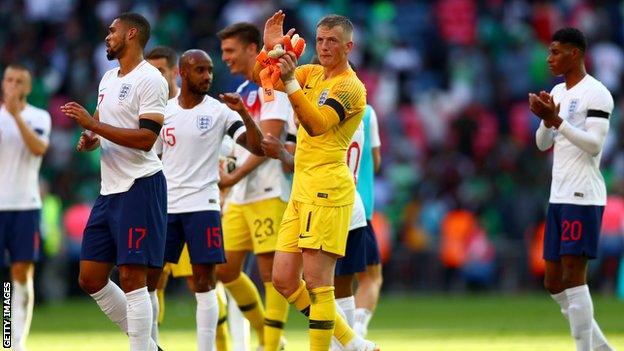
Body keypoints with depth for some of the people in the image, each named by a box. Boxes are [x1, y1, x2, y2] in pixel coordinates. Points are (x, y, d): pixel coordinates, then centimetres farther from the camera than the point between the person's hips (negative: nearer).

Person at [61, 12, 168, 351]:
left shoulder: (150, 79, -11)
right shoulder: (108, 79, 17)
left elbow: (146, 139, -20)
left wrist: (93, 124, -19)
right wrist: (89, 139, 6)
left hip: (140, 185, -10)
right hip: (110, 188, 10)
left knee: (132, 278, -11)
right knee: (90, 278, 9)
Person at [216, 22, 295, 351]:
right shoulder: (241, 91, 19)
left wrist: (233, 177, -20)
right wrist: (223, 188, 19)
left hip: (267, 194, -9)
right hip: (239, 198, 9)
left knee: (270, 271, -7)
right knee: (225, 270, 7)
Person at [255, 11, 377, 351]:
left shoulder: (350, 87, -10)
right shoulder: (312, 74, 15)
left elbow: (316, 125, -26)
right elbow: (261, 78, 18)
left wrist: (290, 82, -37)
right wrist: (270, 46, -1)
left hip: (327, 188, -9)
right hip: (302, 190, 9)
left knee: (316, 281, -11)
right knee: (283, 280, 7)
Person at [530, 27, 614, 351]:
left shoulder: (596, 93, -9)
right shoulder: (558, 92, 16)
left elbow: (595, 144, -17)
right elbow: (543, 143, 17)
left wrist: (557, 120, -22)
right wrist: (546, 119, -2)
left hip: (582, 197, -9)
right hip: (559, 197, 9)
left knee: (573, 277, -11)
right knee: (554, 283, 9)